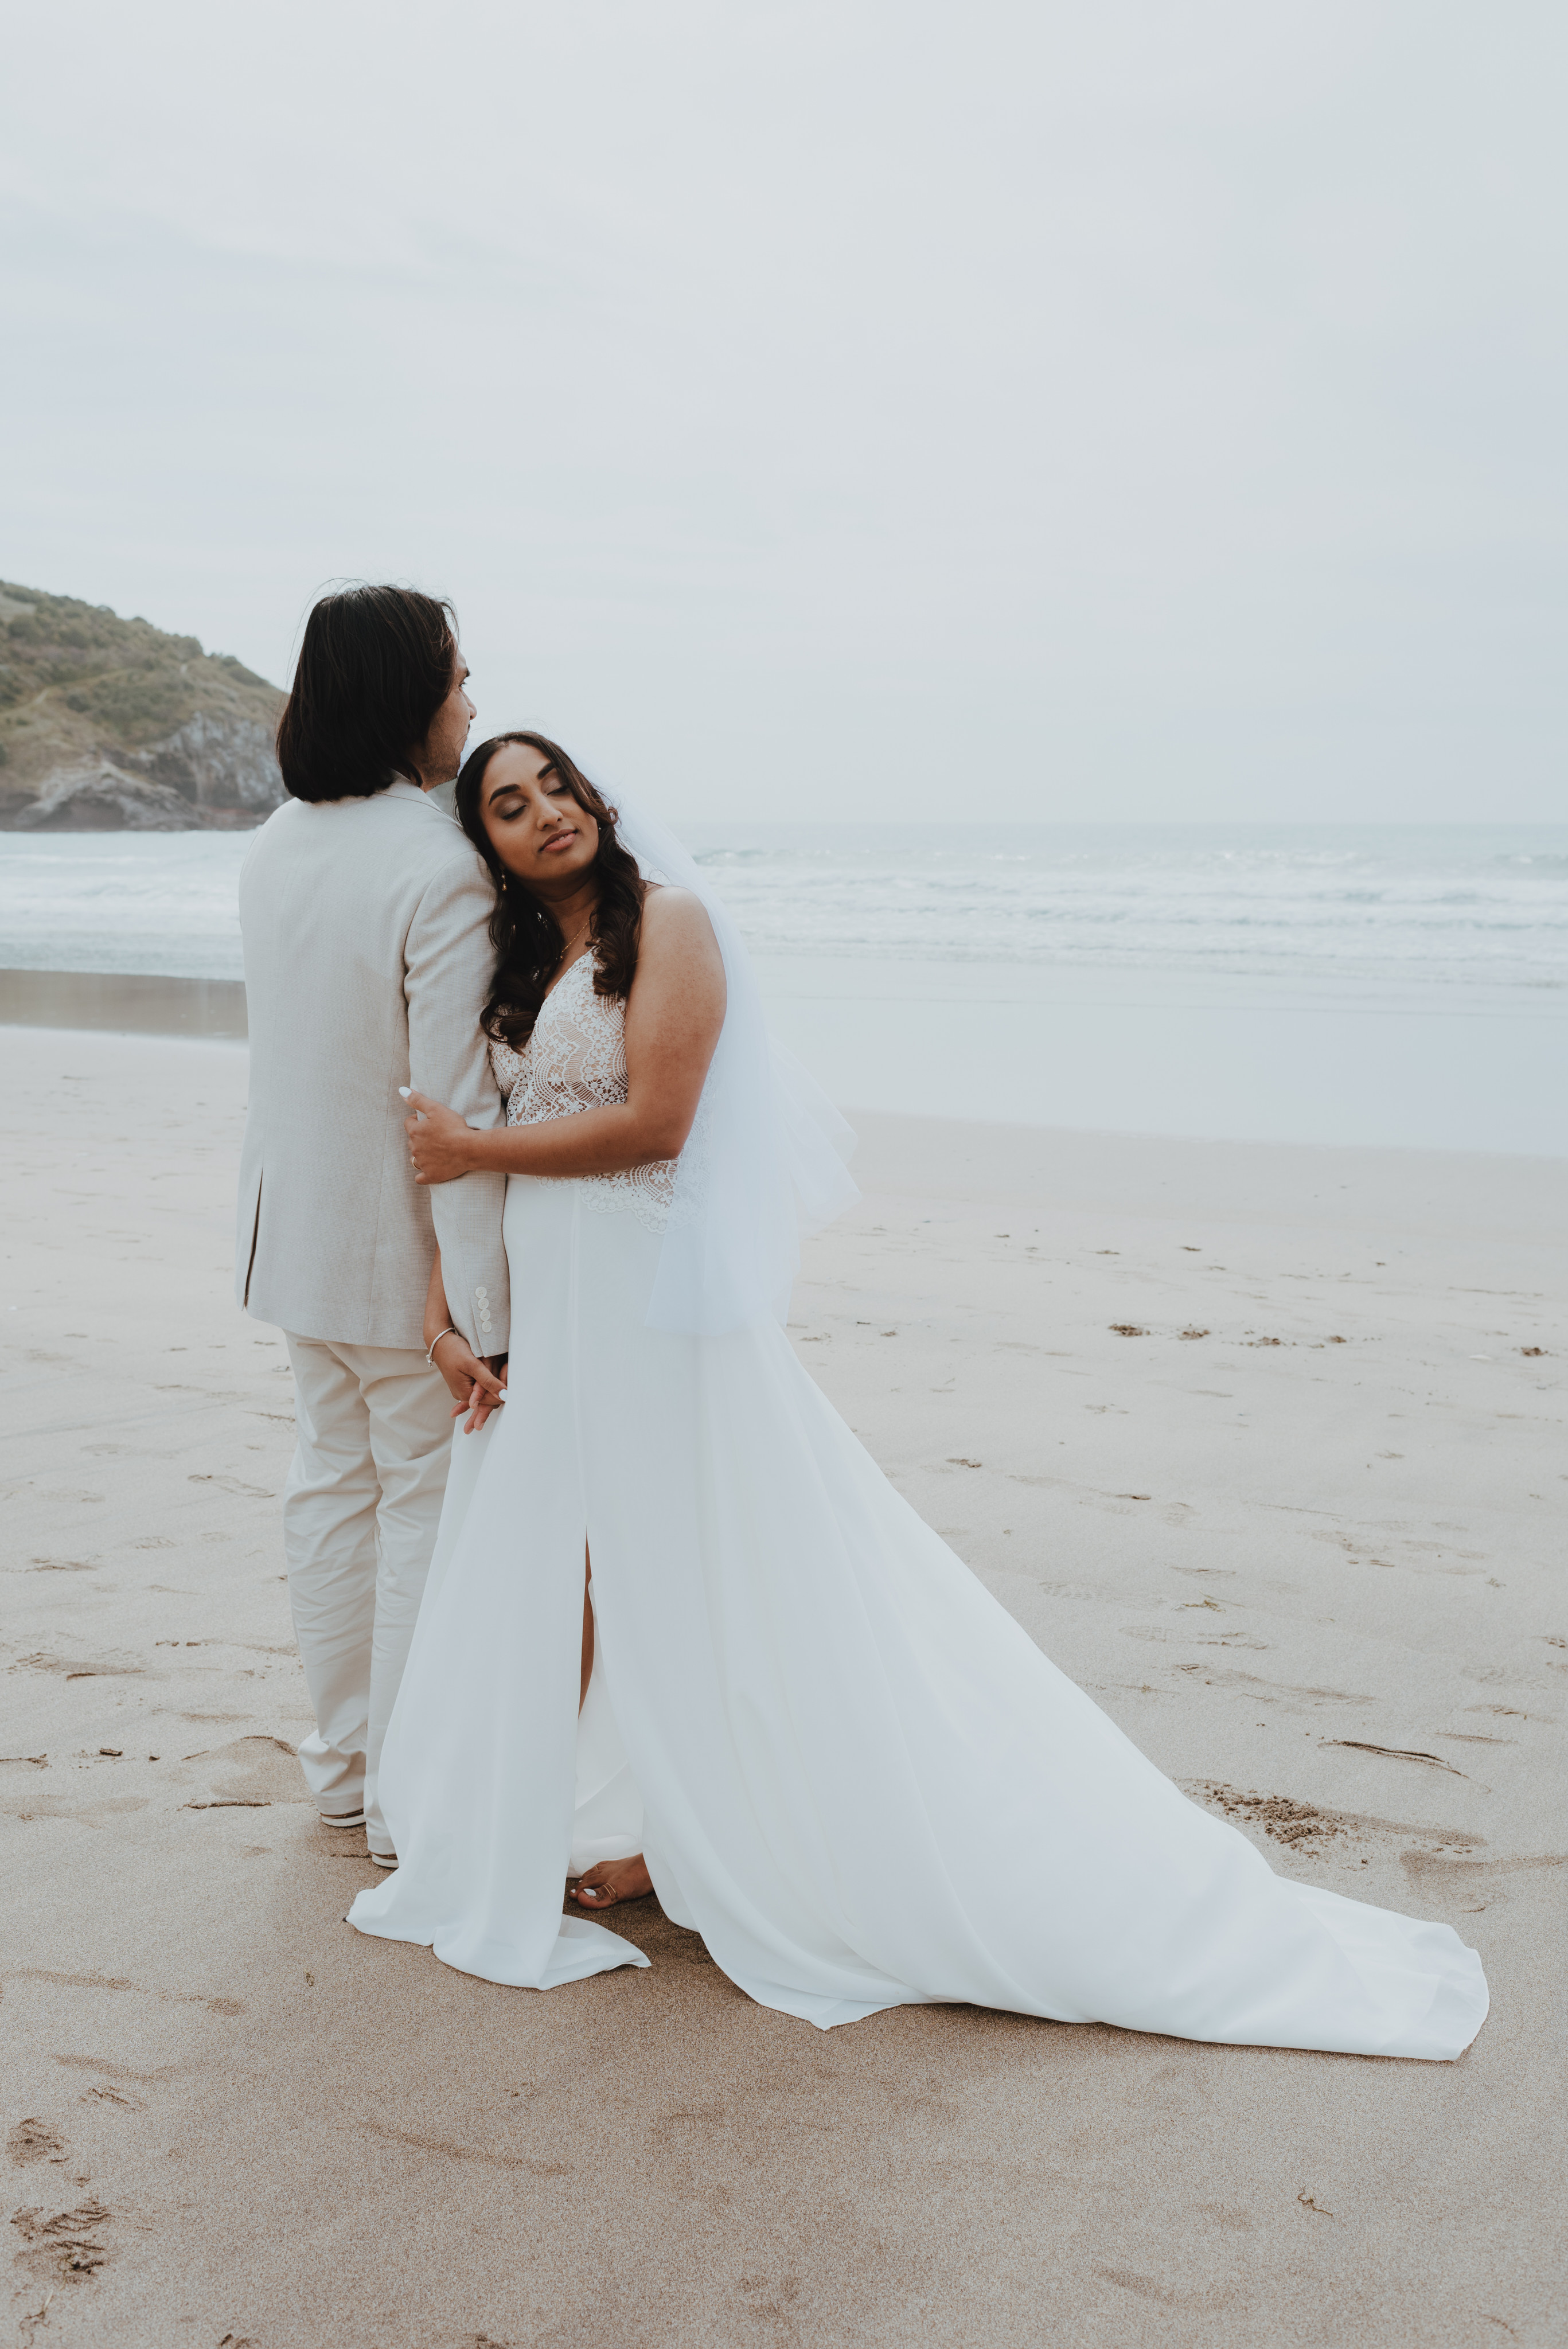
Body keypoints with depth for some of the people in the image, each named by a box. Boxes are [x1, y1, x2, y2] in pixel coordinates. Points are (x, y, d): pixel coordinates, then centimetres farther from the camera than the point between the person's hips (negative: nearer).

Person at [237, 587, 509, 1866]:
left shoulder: (275, 845, 3)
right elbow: (455, 1110, -25)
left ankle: (343, 1760, 32)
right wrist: (476, 1314, -22)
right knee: (428, 1506, 6)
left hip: (301, 1227, 8)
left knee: (333, 1482, 18)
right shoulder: (441, 869, -23)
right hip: (400, 1248, -8)